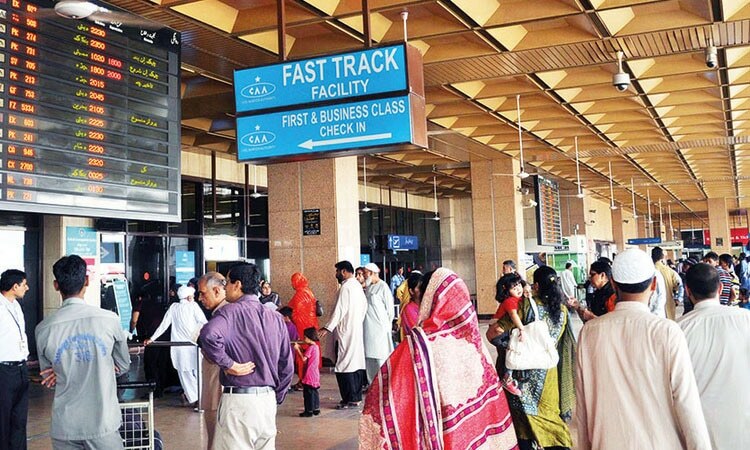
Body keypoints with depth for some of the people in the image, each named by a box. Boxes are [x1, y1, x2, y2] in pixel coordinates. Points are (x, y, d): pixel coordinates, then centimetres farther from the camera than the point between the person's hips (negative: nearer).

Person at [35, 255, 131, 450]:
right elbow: (123, 366, 8)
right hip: (103, 424, -2)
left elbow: (48, 379, 10)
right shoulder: (109, 320, -8)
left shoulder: (44, 329, -4)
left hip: (64, 426, 2)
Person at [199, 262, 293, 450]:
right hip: (268, 399, 6)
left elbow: (209, 335, -30)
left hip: (238, 398, -6)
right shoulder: (275, 318, 9)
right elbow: (287, 365, 11)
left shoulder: (231, 311, -8)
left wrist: (229, 364, -17)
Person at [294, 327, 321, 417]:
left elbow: (304, 359, -20)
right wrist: (301, 349, 8)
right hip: (315, 374, 9)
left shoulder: (310, 347, -18)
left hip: (309, 375, -9)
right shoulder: (316, 346, 11)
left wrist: (297, 349, -12)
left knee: (308, 393, -3)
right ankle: (316, 408, 23)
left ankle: (309, 411, 1)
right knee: (314, 391, 17)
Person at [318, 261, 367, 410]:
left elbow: (340, 310, -20)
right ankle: (356, 397, 17)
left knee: (344, 365, -6)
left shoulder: (346, 287, -14)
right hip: (357, 331, 10)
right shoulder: (357, 286, 14)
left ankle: (350, 399, -6)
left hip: (346, 332, -10)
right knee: (356, 363, 12)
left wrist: (328, 328, -22)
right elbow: (364, 307, 16)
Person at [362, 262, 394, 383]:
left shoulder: (383, 286, -9)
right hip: (368, 328, 8)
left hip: (380, 328, -8)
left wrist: (387, 325, -3)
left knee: (381, 359, -6)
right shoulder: (368, 287, 14)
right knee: (369, 358, 10)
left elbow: (390, 308, -7)